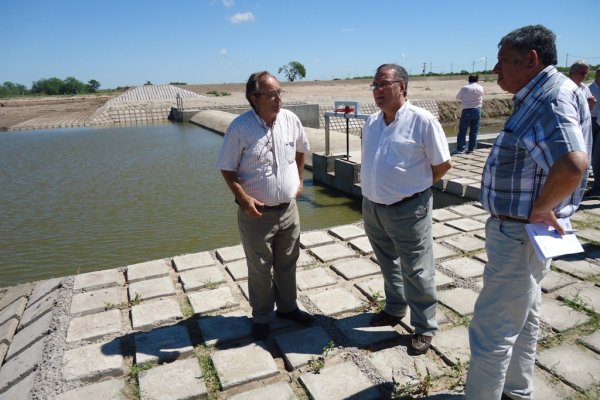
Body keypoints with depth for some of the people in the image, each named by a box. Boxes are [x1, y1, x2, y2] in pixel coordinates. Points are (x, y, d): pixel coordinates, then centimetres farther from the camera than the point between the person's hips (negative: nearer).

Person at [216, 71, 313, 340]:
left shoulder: (290, 120, -2)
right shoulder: (240, 127, -16)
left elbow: (301, 149, 18)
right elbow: (227, 169, -10)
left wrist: (299, 179, 14)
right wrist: (243, 198, -21)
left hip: (288, 209, 4)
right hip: (256, 213, -4)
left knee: (287, 263, 19)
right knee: (260, 269, 11)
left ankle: (287, 306, 40)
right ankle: (261, 316, 31)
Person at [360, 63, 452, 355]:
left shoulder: (422, 120, -14)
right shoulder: (371, 122, 6)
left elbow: (443, 164, -8)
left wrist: (414, 186, -1)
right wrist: (375, 189, 10)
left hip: (408, 210, -6)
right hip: (372, 207, 7)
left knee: (416, 272, 5)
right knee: (388, 265, 22)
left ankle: (425, 327, 22)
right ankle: (395, 309, 43)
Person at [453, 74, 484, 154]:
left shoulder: (464, 88, -5)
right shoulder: (480, 88, 5)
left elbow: (458, 97, 9)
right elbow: (481, 100, 15)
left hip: (466, 111, -3)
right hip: (477, 111, 3)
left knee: (462, 130, -1)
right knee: (474, 131, 8)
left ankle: (460, 148, -5)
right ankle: (471, 148, 10)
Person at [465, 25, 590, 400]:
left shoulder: (552, 96, -21)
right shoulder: (539, 96, 9)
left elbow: (573, 164, -38)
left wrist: (540, 209, -23)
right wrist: (538, 209, 10)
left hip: (520, 235, -11)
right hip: (521, 232, 11)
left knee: (491, 331, 1)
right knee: (522, 320, 24)